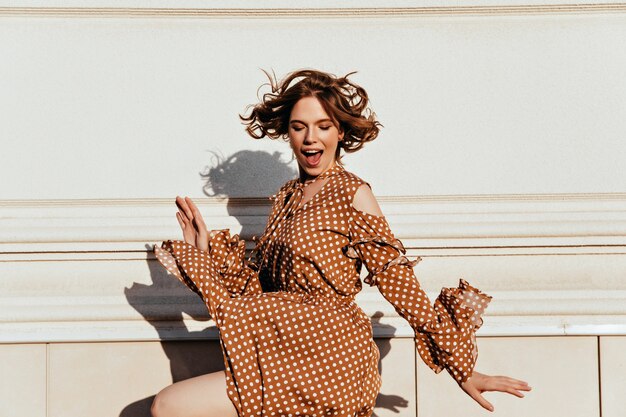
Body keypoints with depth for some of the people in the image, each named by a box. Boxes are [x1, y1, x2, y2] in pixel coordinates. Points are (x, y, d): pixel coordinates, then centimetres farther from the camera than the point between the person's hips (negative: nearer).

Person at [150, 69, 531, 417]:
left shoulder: (352, 194, -6)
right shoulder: (287, 196, 14)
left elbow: (399, 283, -8)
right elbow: (258, 285, 15)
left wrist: (462, 369, -10)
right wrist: (205, 250, 7)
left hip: (329, 357, -7)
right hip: (290, 355, 7)